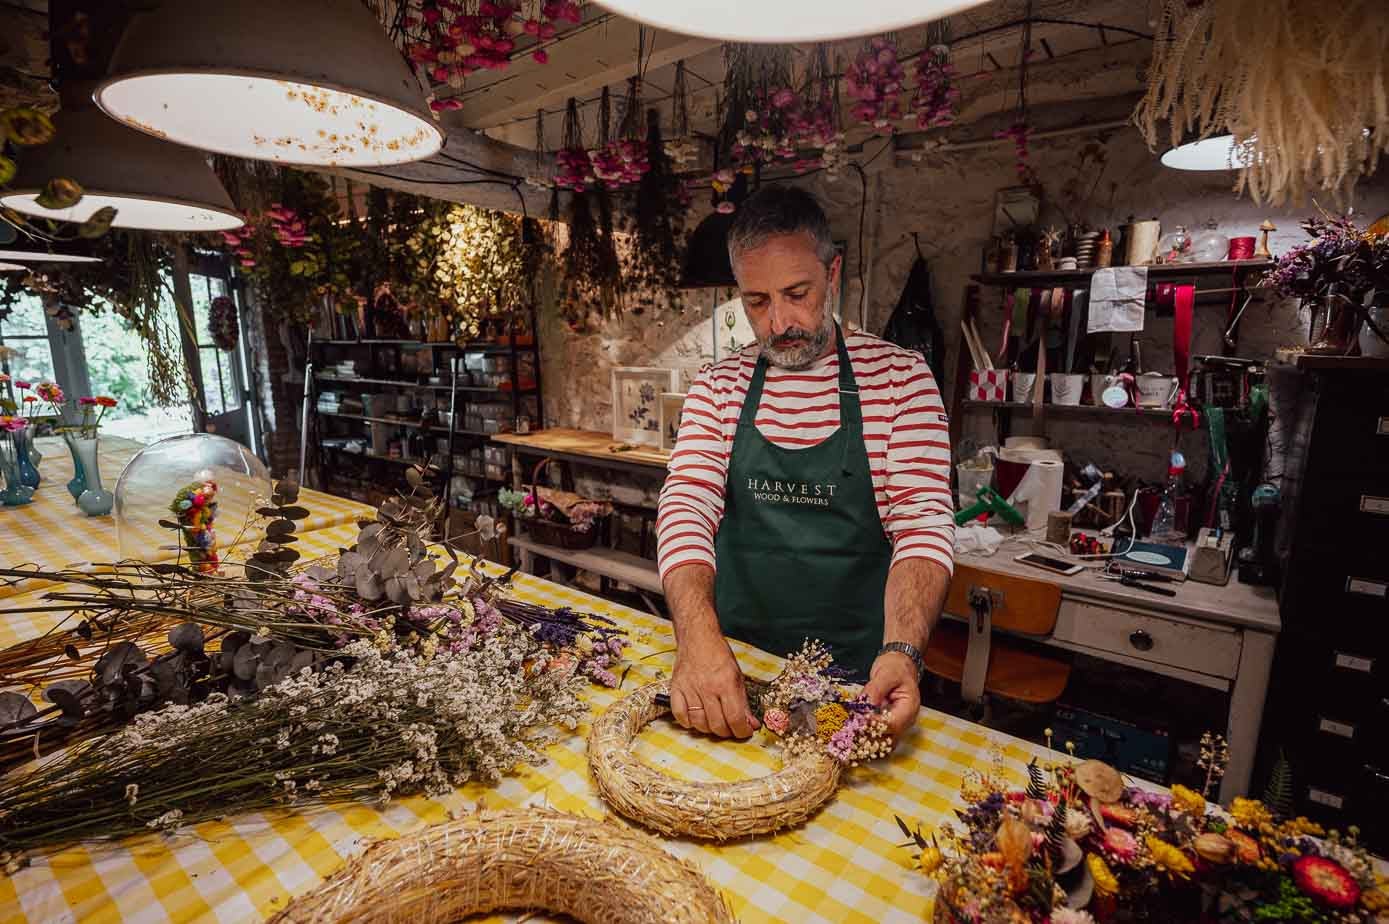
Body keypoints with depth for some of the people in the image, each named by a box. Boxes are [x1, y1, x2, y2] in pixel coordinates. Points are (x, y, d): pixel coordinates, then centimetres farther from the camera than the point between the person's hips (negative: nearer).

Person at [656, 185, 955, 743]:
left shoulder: (899, 377, -3)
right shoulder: (718, 388, 2)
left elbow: (922, 520, -10)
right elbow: (687, 506, -10)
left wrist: (902, 650, -26)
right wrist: (699, 637, -26)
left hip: (856, 672, -1)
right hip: (732, 659, 2)